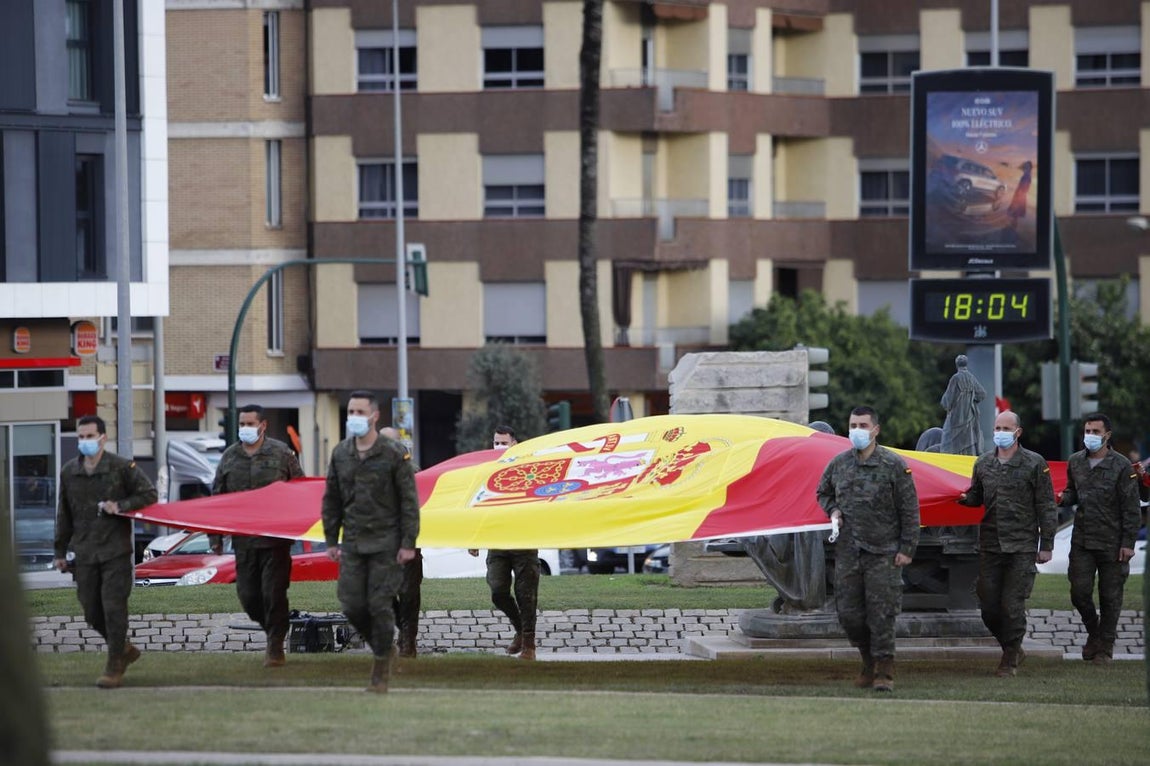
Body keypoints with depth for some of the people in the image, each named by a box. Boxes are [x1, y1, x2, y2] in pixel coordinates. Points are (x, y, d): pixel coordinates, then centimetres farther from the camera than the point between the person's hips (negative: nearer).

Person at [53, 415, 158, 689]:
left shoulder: (122, 467, -3)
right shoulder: (69, 472, 9)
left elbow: (149, 494, 1)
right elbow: (64, 515, 17)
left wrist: (120, 506, -14)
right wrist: (61, 551, 16)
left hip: (115, 551, -4)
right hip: (84, 553, 4)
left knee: (113, 608, -8)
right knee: (92, 612, 5)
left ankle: (114, 669, 0)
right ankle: (123, 650, 27)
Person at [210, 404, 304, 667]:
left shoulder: (281, 453, 1)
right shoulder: (229, 457, 9)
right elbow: (217, 497, 14)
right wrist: (215, 536, 9)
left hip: (276, 539, -4)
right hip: (243, 541, 4)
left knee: (274, 592, -6)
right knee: (247, 594, 4)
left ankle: (275, 648, 2)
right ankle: (273, 633, 26)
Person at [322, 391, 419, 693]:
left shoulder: (394, 454, -6)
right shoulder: (340, 453, 7)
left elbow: (409, 501, -5)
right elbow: (331, 500, 14)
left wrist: (408, 543, -10)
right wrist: (331, 540, 9)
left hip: (385, 543, -4)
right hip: (353, 543, 4)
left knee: (380, 605, -6)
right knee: (352, 605, -2)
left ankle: (380, 673, 4)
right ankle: (383, 648, 24)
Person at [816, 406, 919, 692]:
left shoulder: (894, 466, -5)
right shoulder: (839, 464, 7)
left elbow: (909, 510, -2)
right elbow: (823, 493, 27)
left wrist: (907, 549, -6)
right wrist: (833, 511, 5)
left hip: (883, 553, -4)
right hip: (847, 552, 4)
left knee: (881, 614, -5)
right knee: (848, 613, 5)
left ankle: (884, 672, 3)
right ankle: (869, 661, 25)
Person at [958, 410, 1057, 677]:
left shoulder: (1034, 464, -1)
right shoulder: (983, 463, 11)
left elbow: (1046, 507, 0)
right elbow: (976, 496, 23)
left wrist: (1046, 545, -3)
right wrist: (963, 498, 0)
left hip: (1021, 547, -4)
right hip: (989, 546, 4)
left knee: (1012, 605, -5)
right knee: (988, 605, 3)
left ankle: (1010, 659, 7)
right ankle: (1013, 649, 23)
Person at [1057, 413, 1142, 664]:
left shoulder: (1121, 466, -8)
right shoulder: (1075, 462, 6)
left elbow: (1131, 509, -6)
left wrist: (1128, 543, -11)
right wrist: (1063, 498, -3)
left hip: (1112, 543, -4)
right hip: (1082, 540, 4)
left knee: (1110, 597, 4)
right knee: (1079, 592, -1)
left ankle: (1105, 647, 17)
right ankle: (1093, 632, 25)